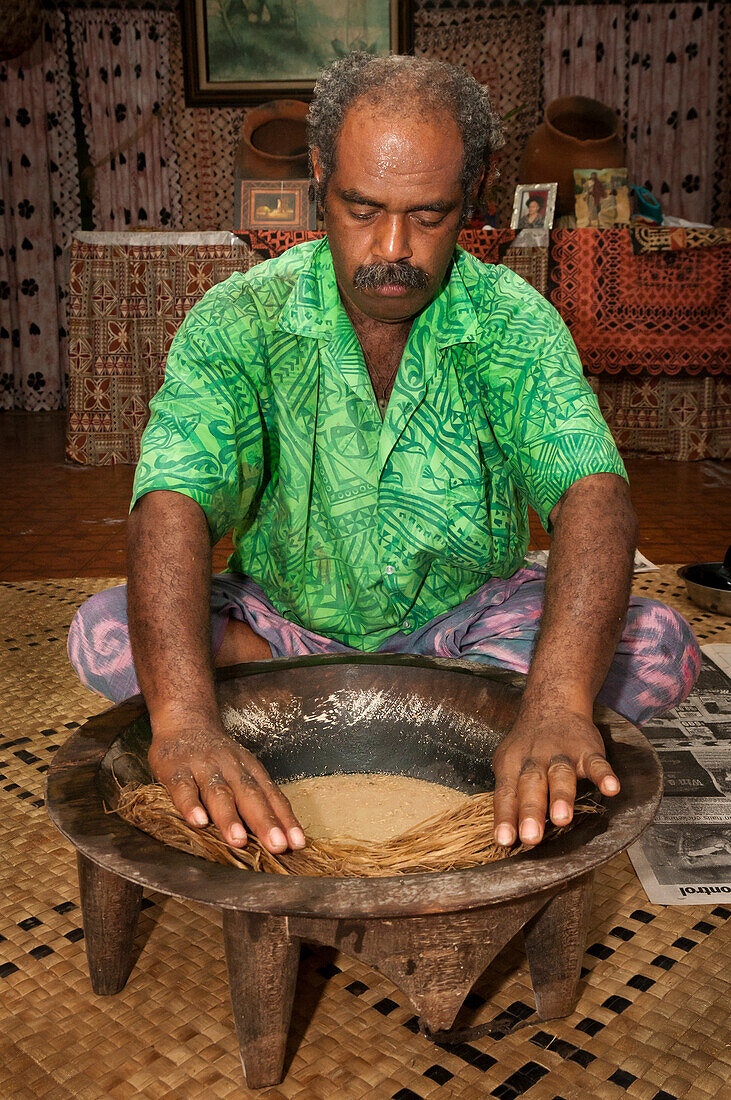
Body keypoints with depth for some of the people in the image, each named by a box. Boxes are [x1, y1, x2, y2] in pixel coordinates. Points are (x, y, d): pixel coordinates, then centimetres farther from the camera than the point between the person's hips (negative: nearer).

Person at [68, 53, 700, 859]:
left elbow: (593, 495, -29)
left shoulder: (512, 321, -14)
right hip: (281, 618, 0)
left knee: (659, 650, -21)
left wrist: (557, 701, -47)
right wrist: (184, 718, -48)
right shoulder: (240, 318, -16)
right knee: (106, 637, -24)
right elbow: (173, 504, -30)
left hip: (468, 617, 1)